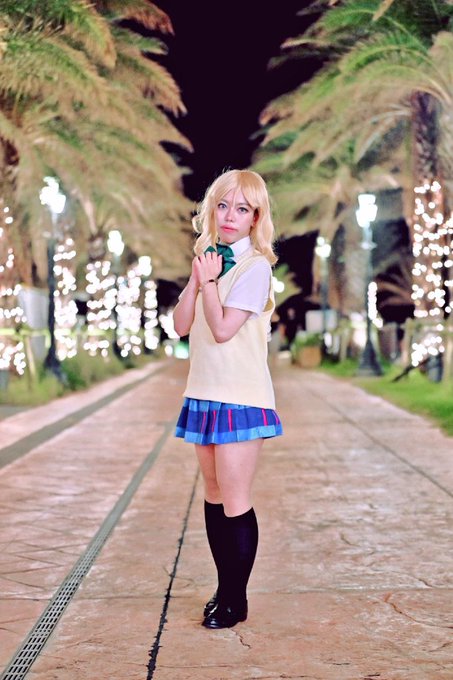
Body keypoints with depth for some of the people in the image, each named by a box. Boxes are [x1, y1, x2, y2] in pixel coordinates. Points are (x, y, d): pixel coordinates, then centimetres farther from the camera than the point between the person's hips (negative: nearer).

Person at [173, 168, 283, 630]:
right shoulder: (210, 261, 14)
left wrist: (208, 281, -9)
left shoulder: (255, 267, -9)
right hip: (204, 393, 8)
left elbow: (222, 329, -18)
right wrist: (196, 279, -5)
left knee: (235, 502, -3)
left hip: (240, 397, -8)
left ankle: (235, 601, 10)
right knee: (214, 496, 13)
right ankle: (225, 589, 25)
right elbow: (181, 325, 5)